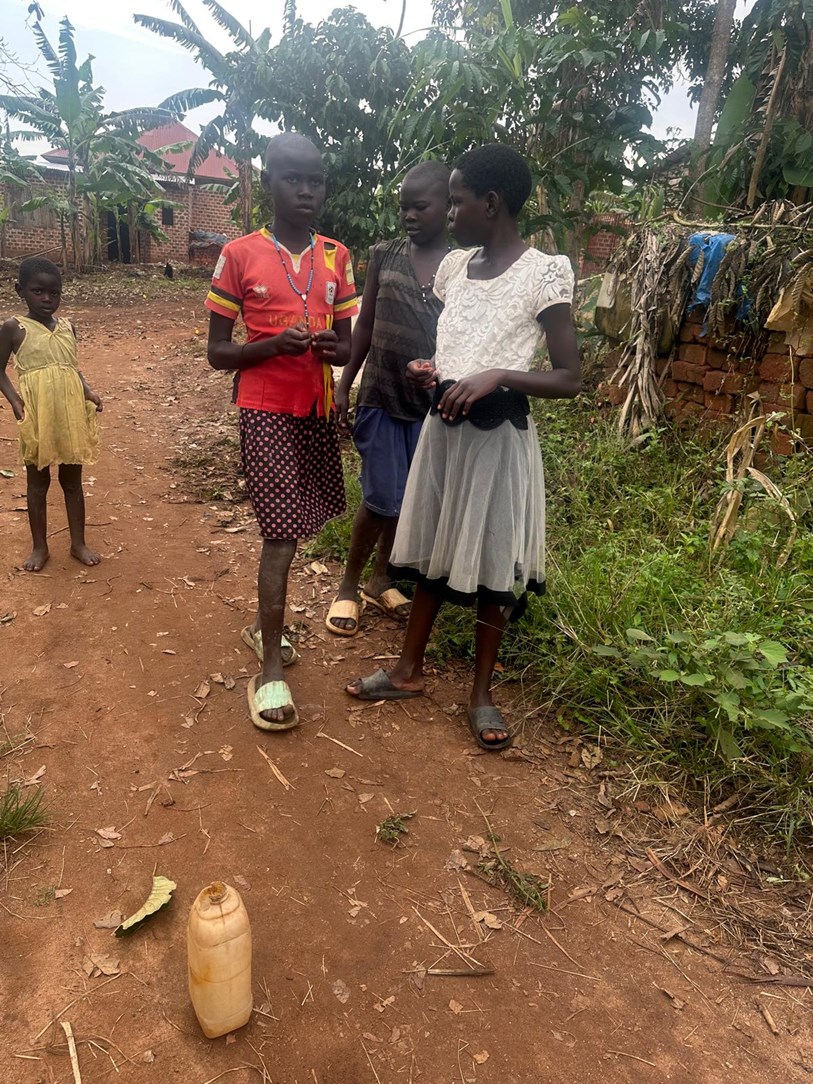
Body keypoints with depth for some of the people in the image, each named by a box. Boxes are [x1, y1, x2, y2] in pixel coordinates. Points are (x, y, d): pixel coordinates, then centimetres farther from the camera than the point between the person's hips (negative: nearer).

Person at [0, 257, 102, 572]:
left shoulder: (67, 327, 7)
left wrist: (88, 390, -1)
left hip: (71, 413, 3)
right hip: (37, 415, -3)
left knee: (72, 479, 11)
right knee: (37, 480, 9)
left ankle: (78, 543, 23)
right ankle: (40, 547, 21)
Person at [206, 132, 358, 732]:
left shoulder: (336, 257, 8)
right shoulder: (239, 255, -4)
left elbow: (348, 344, 11)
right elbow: (217, 352, -3)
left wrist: (333, 347, -13)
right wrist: (274, 344, -21)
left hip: (319, 408, 5)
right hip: (267, 411, -5)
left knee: (293, 527, 12)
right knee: (282, 533, -9)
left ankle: (264, 624, 33)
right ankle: (271, 669, 2)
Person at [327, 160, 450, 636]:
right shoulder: (384, 256, 2)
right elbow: (365, 325, 6)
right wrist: (344, 385, 5)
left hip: (431, 404, 1)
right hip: (381, 398, -1)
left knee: (409, 499, 10)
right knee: (383, 499, -2)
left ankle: (381, 578, 31)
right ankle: (349, 584, 18)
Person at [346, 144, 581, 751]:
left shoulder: (544, 273, -12)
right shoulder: (453, 266, 7)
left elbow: (571, 379, -14)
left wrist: (498, 376, -26)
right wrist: (430, 370, 0)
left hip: (498, 435, -6)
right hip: (441, 427, 6)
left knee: (492, 565, 5)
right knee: (431, 553, 15)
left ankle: (482, 693, 23)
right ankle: (409, 671, 32)